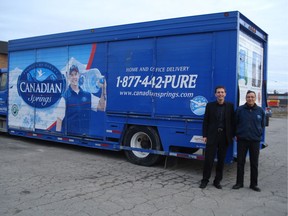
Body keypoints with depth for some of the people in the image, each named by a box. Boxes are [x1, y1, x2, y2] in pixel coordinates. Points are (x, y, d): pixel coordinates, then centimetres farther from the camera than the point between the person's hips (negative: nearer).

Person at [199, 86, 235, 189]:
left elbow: (232, 121, 4)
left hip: (224, 137, 1)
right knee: (208, 159, -1)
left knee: (221, 160, 9)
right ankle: (205, 180, 13)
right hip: (212, 136, -1)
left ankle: (217, 181, 21)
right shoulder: (210, 105, 3)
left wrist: (232, 135, -2)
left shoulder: (230, 106, 5)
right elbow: (205, 121, 2)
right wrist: (204, 135, -3)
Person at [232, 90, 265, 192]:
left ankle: (254, 184, 20)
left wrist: (259, 134, 4)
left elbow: (262, 125, 13)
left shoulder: (260, 110, 2)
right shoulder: (240, 109, -2)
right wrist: (237, 135, 0)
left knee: (254, 163, 8)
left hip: (255, 141, 1)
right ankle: (239, 183, 18)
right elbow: (235, 123, 5)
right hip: (242, 140, -1)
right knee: (240, 162, 6)